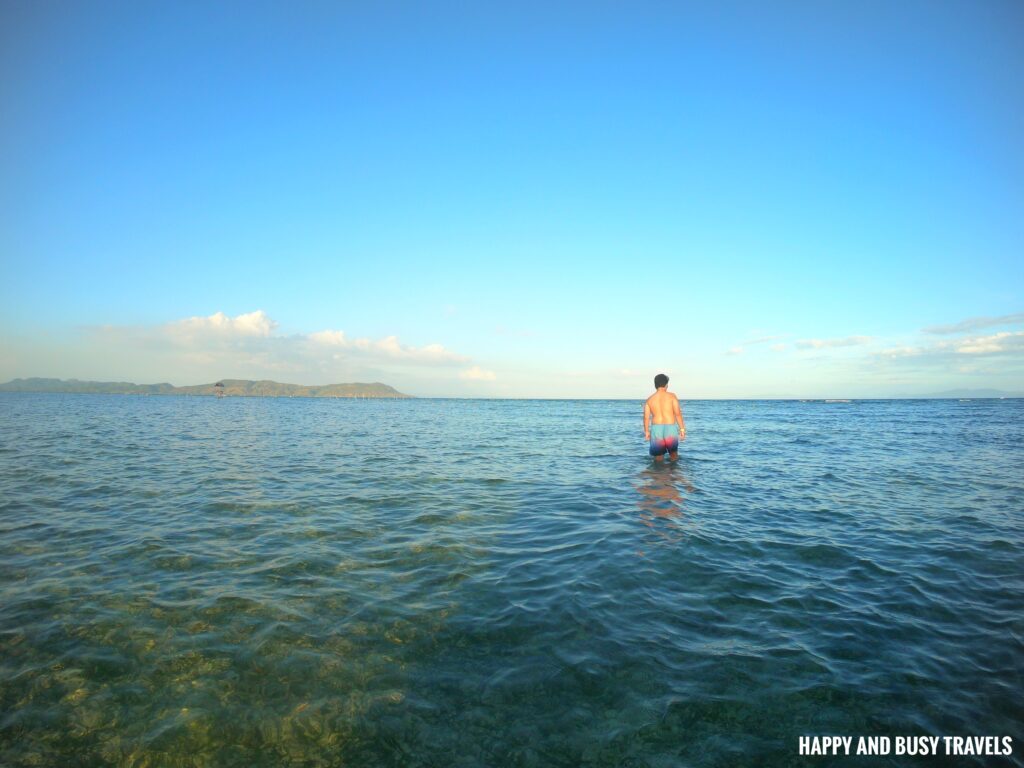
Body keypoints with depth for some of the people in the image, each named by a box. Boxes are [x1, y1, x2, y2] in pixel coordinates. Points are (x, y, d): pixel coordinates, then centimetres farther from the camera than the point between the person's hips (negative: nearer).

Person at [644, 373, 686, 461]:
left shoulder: (649, 399, 6)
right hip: (670, 428, -2)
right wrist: (682, 429, -2)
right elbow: (678, 414, -7)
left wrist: (647, 431, 14)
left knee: (658, 456, 13)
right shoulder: (671, 396, -1)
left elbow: (646, 417, 3)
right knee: (674, 455, 19)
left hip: (656, 429, 2)